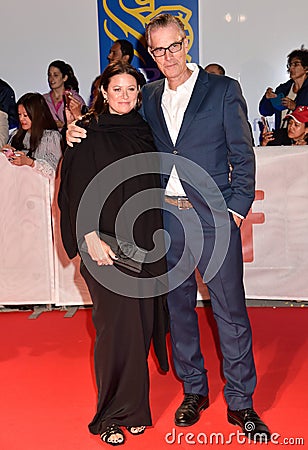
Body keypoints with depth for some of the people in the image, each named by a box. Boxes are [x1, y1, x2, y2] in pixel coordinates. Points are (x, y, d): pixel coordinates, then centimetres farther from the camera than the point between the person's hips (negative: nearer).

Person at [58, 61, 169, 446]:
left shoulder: (144, 131, 13)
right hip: (107, 244, -5)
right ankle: (112, 415, 10)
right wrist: (90, 237, -18)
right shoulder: (89, 135, -3)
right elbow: (77, 190, -8)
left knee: (141, 322, 6)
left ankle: (133, 406, 19)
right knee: (118, 325, -5)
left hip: (145, 242, 5)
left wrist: (157, 235, 14)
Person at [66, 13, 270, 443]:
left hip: (214, 217, -3)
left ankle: (241, 403, 17)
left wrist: (236, 207, -8)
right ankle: (194, 390, 31)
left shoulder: (223, 90, 0)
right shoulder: (148, 97, 10)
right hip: (166, 218, 4)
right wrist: (82, 133, 0)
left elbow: (242, 154, 0)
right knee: (178, 307, 13)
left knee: (231, 311, 2)